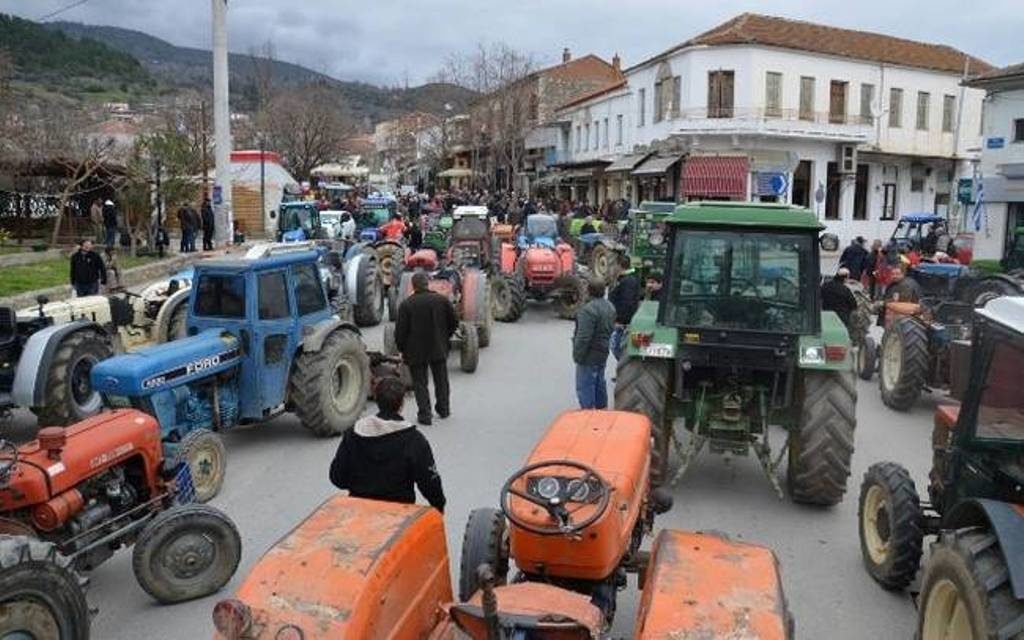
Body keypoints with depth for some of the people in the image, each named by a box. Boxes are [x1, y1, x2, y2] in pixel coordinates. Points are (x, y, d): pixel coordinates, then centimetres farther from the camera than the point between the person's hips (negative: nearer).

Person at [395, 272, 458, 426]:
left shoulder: (406, 305, -12)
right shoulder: (442, 300, -4)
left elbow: (400, 331, -10)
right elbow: (454, 322, 2)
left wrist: (402, 349, 3)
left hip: (416, 351, -3)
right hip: (439, 349, 3)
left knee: (420, 383, 7)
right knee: (441, 380, 19)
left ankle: (424, 414, 5)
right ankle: (443, 409, 30)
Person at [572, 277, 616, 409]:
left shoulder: (588, 309, -24)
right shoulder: (610, 307, 7)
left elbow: (583, 336, -26)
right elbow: (611, 328, 16)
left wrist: (577, 355, -18)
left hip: (589, 355, -9)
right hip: (603, 354, 9)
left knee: (585, 388, -2)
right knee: (600, 384, 22)